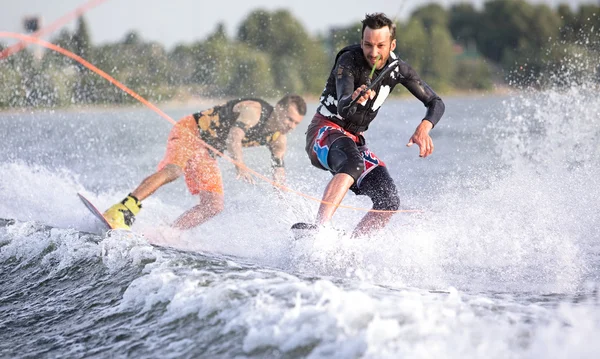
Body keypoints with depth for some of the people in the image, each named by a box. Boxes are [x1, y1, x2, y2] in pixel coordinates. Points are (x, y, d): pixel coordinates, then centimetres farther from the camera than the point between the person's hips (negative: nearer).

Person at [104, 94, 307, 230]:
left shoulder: (278, 138, 1)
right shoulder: (254, 110, -24)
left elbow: (278, 174, 7)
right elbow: (233, 139, -40)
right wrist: (240, 166, -57)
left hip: (206, 151, 9)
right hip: (190, 131, -9)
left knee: (214, 207, -3)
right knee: (174, 170, -36)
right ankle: (122, 211, -45)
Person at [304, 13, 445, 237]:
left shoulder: (397, 68, -4)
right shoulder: (349, 61, -20)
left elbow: (435, 103, 0)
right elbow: (343, 108, -35)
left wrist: (424, 128, -22)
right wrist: (353, 100, -59)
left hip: (355, 140, 7)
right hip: (325, 131, -6)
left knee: (389, 203, -10)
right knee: (352, 164, -39)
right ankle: (317, 227, -52)